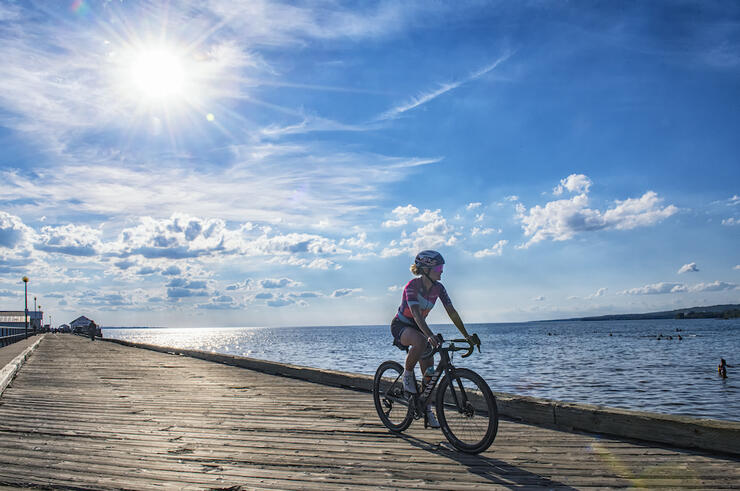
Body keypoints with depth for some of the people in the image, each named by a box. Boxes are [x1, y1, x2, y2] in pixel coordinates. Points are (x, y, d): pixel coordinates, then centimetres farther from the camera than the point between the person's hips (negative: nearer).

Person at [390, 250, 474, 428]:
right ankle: (407, 374, -14)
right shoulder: (412, 286, -26)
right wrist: (430, 335, -52)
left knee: (429, 371, -3)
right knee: (421, 342, -39)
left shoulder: (438, 288, -8)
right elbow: (416, 313, -39)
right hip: (401, 326, -6)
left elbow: (452, 312, -8)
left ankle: (428, 410, 11)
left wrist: (466, 335, -15)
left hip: (418, 327, 6)